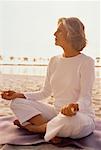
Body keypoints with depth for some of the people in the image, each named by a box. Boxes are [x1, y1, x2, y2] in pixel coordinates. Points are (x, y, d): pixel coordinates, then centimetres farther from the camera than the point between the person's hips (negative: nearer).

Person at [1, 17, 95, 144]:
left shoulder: (86, 62, -11)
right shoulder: (54, 61, 6)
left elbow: (85, 98, -16)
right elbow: (45, 93, 9)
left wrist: (75, 106, -40)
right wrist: (19, 95, -2)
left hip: (82, 116, -5)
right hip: (56, 112, 5)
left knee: (69, 120, -41)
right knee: (17, 102, -5)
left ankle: (31, 127, -11)